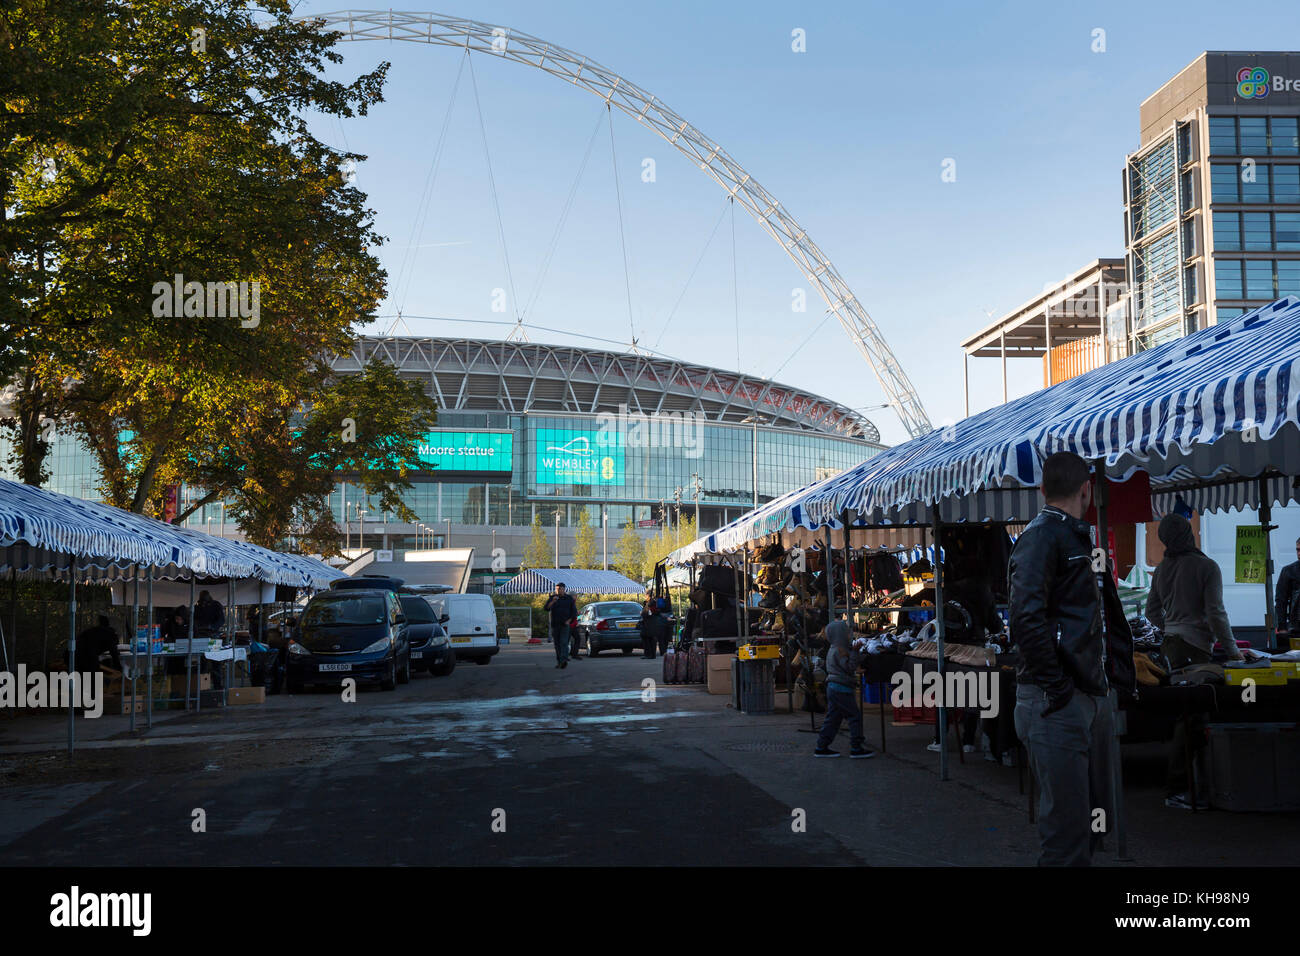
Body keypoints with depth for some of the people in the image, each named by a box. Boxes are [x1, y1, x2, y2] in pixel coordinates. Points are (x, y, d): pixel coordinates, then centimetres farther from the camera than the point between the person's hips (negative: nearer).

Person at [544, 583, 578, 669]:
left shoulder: (569, 599, 4)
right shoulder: (552, 598, 6)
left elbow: (574, 612, 5)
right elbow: (546, 608, -8)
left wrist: (569, 621, -9)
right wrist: (552, 601, -23)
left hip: (565, 624, -2)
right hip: (555, 625, 3)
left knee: (564, 643, -15)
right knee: (557, 644, 7)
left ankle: (564, 660, -28)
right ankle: (559, 661, 16)